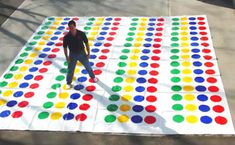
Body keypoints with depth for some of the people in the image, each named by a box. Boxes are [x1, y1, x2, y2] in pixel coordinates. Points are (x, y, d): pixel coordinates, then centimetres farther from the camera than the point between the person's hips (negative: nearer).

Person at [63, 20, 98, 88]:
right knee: (70, 69, 11)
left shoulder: (81, 34, -17)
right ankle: (69, 83, 32)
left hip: (82, 53, 1)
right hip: (72, 54, 0)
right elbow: (65, 47, -5)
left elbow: (86, 43, -5)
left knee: (88, 66, 18)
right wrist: (67, 57, -5)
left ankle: (93, 77, 44)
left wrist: (88, 53, -3)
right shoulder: (66, 37, -17)